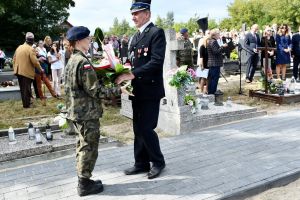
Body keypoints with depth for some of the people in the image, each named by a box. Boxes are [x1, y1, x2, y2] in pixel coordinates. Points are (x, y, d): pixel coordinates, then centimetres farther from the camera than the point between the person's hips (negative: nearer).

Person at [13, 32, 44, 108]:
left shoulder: (19, 47, 9)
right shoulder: (31, 49, -15)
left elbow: (14, 58, 14)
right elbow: (35, 61, -17)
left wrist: (15, 68, 23)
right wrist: (40, 69, -4)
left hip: (19, 71, 7)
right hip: (27, 72, -7)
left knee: (22, 88, 16)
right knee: (26, 89, 2)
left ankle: (25, 102, 28)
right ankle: (26, 104, 8)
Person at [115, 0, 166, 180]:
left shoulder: (156, 32, -9)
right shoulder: (136, 36, 16)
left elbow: (157, 62, -21)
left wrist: (131, 75, -24)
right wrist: (124, 74, 0)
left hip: (150, 90, -8)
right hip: (138, 90, 8)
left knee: (146, 128, -5)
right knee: (138, 129, 12)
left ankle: (158, 162, 16)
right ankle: (141, 163, 25)